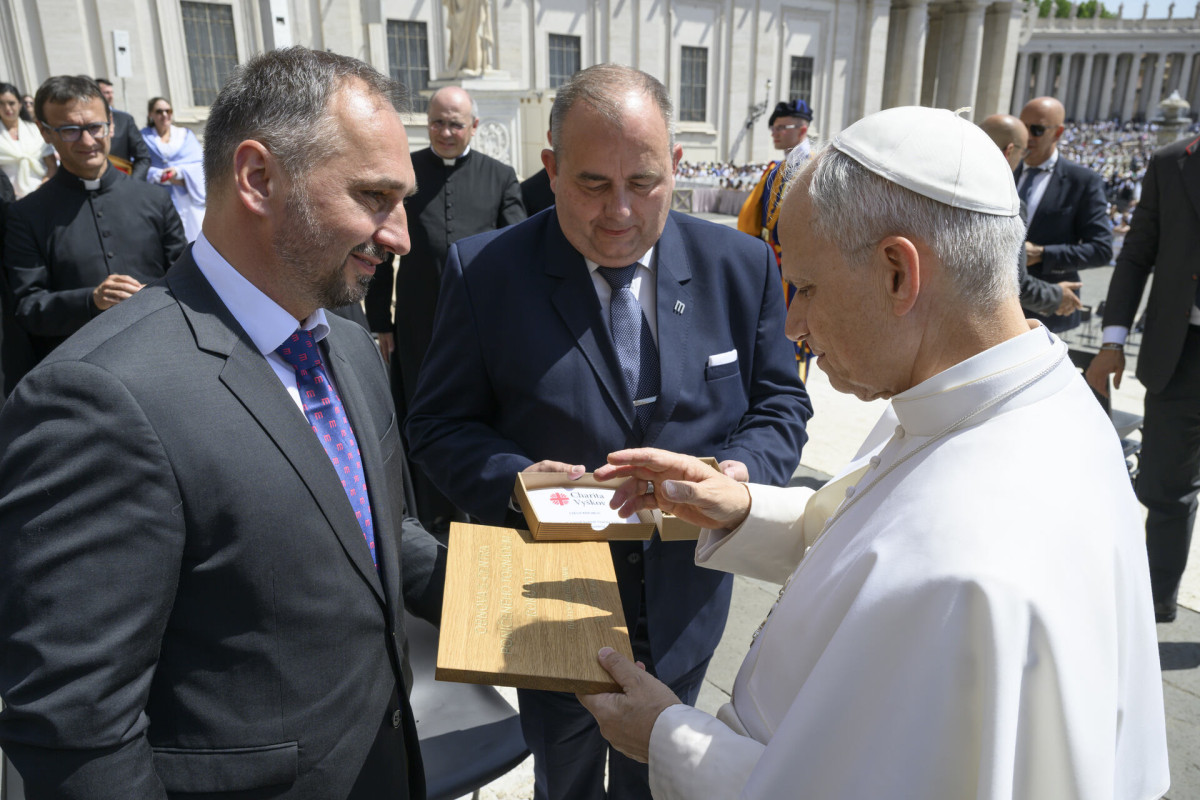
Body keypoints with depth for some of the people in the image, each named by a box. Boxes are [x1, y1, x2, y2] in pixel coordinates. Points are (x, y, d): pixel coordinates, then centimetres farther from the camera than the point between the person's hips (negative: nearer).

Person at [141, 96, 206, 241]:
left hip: (188, 200, 1)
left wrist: (179, 171, -13)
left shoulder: (186, 135, 16)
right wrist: (161, 176, -15)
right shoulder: (143, 137, 12)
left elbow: (199, 163, 4)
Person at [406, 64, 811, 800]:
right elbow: (441, 423, -7)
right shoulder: (485, 271, -13)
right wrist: (512, 479, -27)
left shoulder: (740, 265, -7)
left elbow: (780, 403, 1)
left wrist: (744, 470, -20)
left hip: (686, 602, 2)